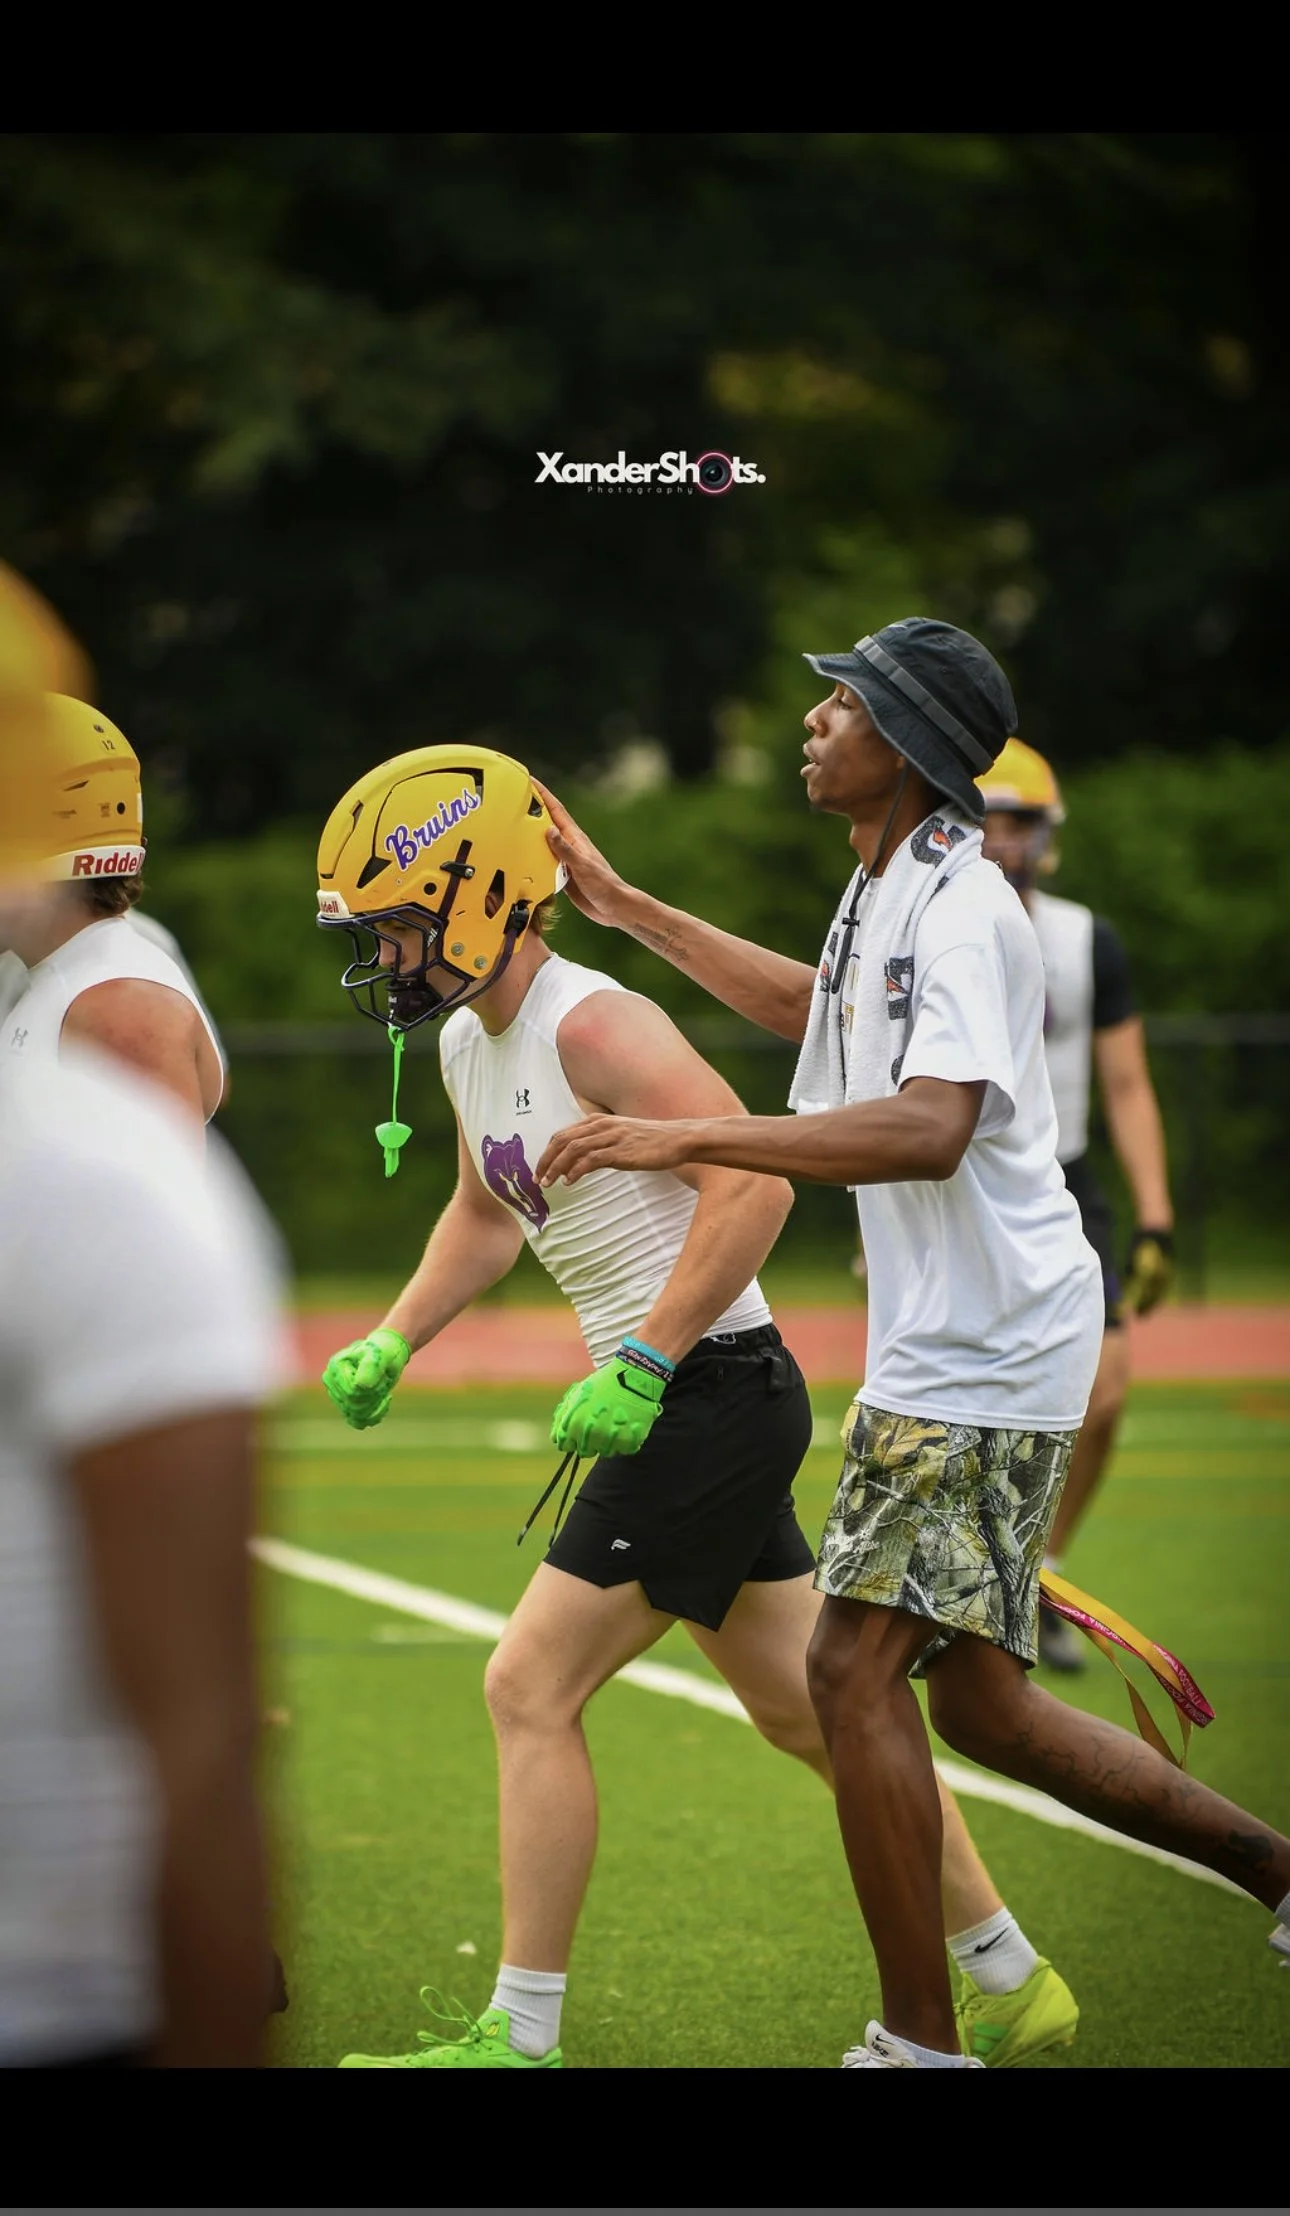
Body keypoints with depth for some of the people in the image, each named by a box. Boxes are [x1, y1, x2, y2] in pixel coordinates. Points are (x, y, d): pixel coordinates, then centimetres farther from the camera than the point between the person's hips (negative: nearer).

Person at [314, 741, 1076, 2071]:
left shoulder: (593, 1025, -19)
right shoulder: (468, 1044, 11)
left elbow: (753, 1185, -26)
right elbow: (486, 1214, 30)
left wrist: (639, 1367, -25)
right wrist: (391, 1342, 18)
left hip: (710, 1397, -10)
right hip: (699, 1406, 10)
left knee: (532, 1690, -7)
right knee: (802, 1710, 15)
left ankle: (520, 2037, 0)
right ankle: (1019, 1980, 23)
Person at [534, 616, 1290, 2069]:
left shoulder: (959, 910, -17)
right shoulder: (885, 891, 14)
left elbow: (928, 1128, -33)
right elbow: (812, 1009, 37)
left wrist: (683, 1139, -35)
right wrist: (622, 906, 38)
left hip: (983, 1350, -10)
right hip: (943, 1346, 10)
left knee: (856, 1663, -13)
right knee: (976, 1701, 12)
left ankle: (920, 2042, -10)